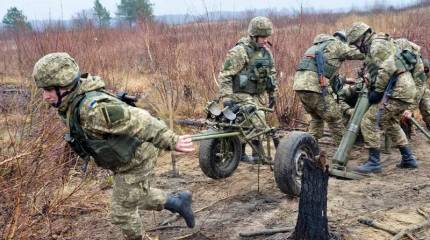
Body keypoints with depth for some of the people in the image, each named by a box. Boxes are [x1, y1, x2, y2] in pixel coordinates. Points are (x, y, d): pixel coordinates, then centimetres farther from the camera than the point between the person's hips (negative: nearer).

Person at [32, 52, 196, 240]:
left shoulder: (92, 108, -36)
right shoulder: (70, 103, -5)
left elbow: (138, 121, -34)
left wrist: (171, 142, -29)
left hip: (135, 161, -9)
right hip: (126, 158, 9)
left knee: (122, 212, 8)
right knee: (138, 196, 29)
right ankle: (179, 202, 43)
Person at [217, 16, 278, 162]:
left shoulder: (266, 51, 9)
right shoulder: (240, 51, -15)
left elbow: (272, 73, 22)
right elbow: (225, 75, -16)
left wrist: (272, 94, 20)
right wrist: (226, 98, -20)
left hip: (260, 95, 7)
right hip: (243, 95, -7)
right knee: (257, 122, -17)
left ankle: (240, 154, 21)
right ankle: (260, 155, -4)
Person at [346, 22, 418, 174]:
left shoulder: (377, 44, -10)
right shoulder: (377, 46, 23)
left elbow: (388, 69, -22)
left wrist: (377, 91, -18)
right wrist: (372, 87, 12)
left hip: (397, 91, -11)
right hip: (405, 88, 11)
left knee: (370, 122, -9)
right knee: (390, 123, 26)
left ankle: (374, 162, -4)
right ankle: (408, 159, 31)